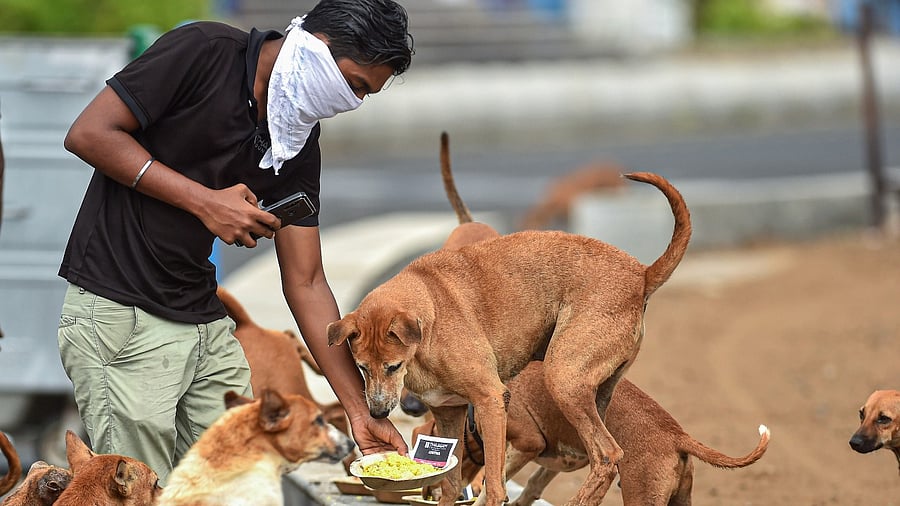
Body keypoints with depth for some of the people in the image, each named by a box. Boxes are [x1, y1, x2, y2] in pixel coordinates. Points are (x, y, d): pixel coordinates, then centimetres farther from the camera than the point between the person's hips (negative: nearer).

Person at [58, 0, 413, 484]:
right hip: (118, 315, -7)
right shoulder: (202, 52, -11)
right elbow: (88, 134, -14)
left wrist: (359, 411, 5)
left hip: (205, 321, 7)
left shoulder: (299, 146, 7)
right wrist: (205, 201, -16)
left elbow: (306, 283, 9)